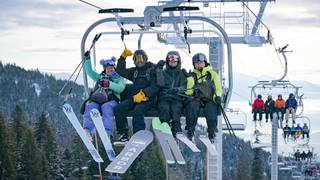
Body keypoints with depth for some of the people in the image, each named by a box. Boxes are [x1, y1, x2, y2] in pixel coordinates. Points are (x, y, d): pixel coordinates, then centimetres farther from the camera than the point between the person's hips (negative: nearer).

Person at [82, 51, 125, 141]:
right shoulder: (100, 77, 34)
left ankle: (108, 132, -51)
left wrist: (109, 84, -11)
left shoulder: (119, 79, 21)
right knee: (90, 107, -30)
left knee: (106, 107, -38)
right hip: (96, 100, 3)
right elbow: (89, 72, 29)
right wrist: (87, 59, 20)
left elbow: (120, 88, 1)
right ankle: (87, 131, -49)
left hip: (111, 101, -3)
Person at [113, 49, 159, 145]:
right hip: (134, 97, 6)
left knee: (137, 110, -35)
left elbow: (155, 86, -8)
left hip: (147, 99, -6)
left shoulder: (152, 69, 3)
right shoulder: (135, 71, 22)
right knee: (119, 108, -18)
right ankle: (123, 136, -19)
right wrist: (123, 57, 11)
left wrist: (143, 94, -22)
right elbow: (121, 71, 21)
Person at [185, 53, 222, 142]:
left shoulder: (212, 74, 16)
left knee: (210, 107, -34)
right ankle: (190, 131, -34)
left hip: (210, 100, 0)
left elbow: (218, 89, 10)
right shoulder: (192, 76, 17)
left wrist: (217, 96, -9)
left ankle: (212, 132, -37)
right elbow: (188, 92, 8)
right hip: (196, 100, 0)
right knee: (193, 105, -34)